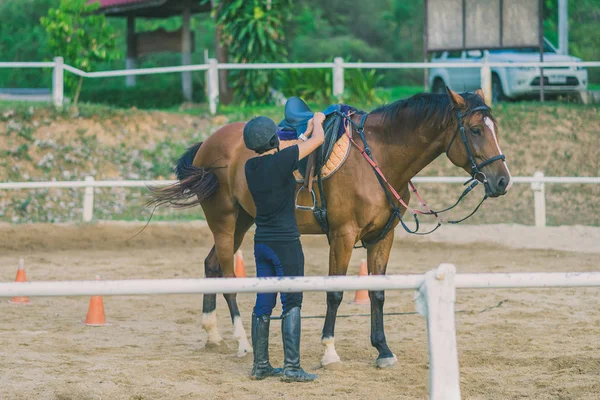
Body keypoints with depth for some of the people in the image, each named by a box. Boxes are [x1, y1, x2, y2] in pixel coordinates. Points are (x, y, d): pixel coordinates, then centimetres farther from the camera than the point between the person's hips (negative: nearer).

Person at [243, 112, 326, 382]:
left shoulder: (251, 167, 4)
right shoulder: (280, 161, -16)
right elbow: (318, 140, -6)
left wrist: (306, 133, 30)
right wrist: (318, 122, 15)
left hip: (262, 242, 7)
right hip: (285, 242, -7)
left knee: (263, 304, 11)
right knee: (292, 303, -2)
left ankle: (260, 365, 16)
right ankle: (291, 367, -4)